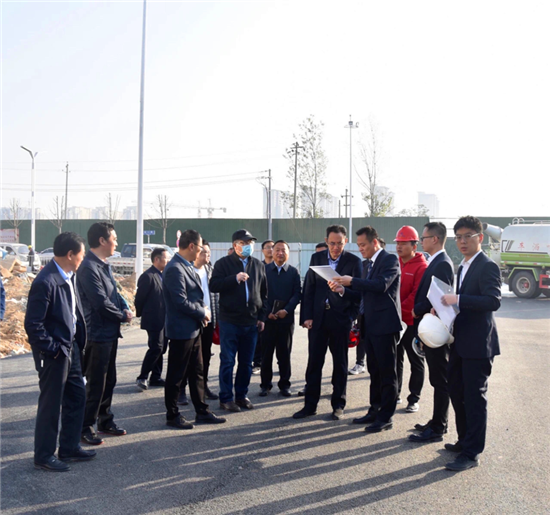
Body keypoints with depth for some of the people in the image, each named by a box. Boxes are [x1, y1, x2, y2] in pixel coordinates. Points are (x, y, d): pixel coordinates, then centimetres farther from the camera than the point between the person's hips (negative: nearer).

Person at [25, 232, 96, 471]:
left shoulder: (69, 276, 3)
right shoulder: (46, 282, -23)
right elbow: (33, 324, -22)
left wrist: (78, 340, 7)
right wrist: (53, 349, -17)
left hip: (71, 348, 9)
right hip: (54, 353, -9)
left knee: (77, 397, 18)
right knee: (50, 404, 6)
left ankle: (69, 448, 33)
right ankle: (43, 456, 23)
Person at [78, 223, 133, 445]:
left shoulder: (104, 265, 10)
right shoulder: (89, 268, -20)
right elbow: (101, 303, -23)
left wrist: (125, 308, -4)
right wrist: (123, 316, -8)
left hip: (110, 332, 9)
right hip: (98, 334, -9)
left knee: (109, 381, 17)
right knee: (95, 385, 0)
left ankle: (105, 421, 30)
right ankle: (85, 427, 13)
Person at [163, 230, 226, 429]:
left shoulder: (187, 266, 10)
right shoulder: (175, 269, -20)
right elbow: (181, 302, -24)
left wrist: (203, 312, 1)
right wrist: (203, 312, -11)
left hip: (193, 329, 10)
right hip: (181, 330, -9)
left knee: (197, 372, 15)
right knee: (176, 375, 4)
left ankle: (202, 412, 25)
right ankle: (172, 415, 16)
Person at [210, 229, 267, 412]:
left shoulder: (258, 265, 11)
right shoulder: (223, 263, -1)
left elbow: (263, 293, 14)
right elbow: (214, 286, -11)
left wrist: (261, 317, 9)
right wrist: (235, 279, -23)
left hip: (251, 321, 4)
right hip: (229, 320, -4)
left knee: (246, 362, 10)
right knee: (227, 361, 1)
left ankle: (241, 395, 22)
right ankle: (226, 398, 10)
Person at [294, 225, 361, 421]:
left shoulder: (354, 261, -3)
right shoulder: (316, 258, 6)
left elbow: (359, 292, -4)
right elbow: (309, 289, 6)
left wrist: (344, 290, -24)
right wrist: (306, 316, -1)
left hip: (341, 318, -2)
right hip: (318, 318, 3)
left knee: (340, 363, 8)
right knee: (314, 362, 7)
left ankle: (338, 405, 20)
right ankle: (310, 404, 16)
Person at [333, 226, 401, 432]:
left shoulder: (390, 260, -9)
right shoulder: (368, 265, 17)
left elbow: (382, 284, -25)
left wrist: (352, 281, -24)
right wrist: (344, 288, 2)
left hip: (385, 324, -9)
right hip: (370, 325, 9)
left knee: (387, 372, -1)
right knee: (374, 371, 15)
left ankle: (385, 417, 5)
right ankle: (374, 411, 24)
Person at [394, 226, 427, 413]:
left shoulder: (422, 267, -11)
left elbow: (418, 295, -17)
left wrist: (400, 310, -18)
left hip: (412, 322, -6)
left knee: (416, 362, 6)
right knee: (395, 359, 14)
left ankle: (414, 399, 15)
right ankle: (394, 394, 26)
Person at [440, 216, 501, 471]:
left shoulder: (487, 266, -13)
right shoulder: (463, 267, 16)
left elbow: (493, 301, -26)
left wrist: (457, 299, -29)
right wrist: (448, 305, 6)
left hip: (478, 344, -9)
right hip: (460, 343, 9)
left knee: (474, 398, -2)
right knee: (457, 393, 17)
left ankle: (471, 453, 7)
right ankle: (464, 441, 33)